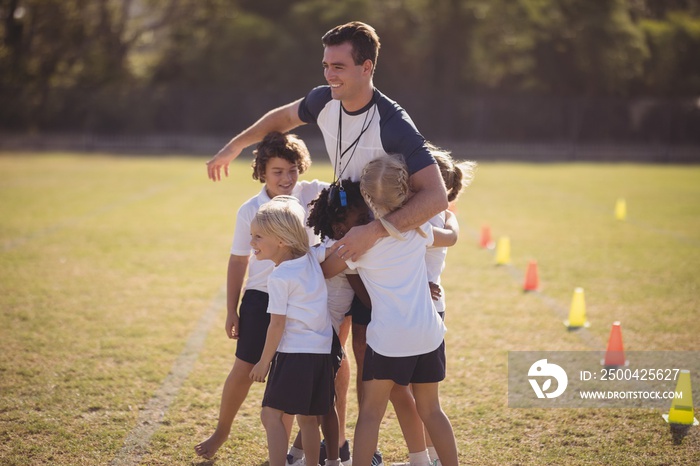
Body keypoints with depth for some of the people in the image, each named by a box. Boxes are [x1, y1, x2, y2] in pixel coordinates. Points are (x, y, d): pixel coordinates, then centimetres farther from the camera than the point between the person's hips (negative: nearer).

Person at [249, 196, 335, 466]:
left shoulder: (279, 277, -12)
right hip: (322, 351, 8)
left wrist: (264, 361, -5)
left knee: (272, 414, -5)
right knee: (307, 419, 14)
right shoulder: (311, 261, 6)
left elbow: (277, 324, -12)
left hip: (294, 353, -8)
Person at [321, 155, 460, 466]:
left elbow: (325, 271, 5)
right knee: (430, 411, 17)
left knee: (370, 414, 4)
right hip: (429, 334, 4)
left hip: (388, 338, -4)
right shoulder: (420, 227, 4)